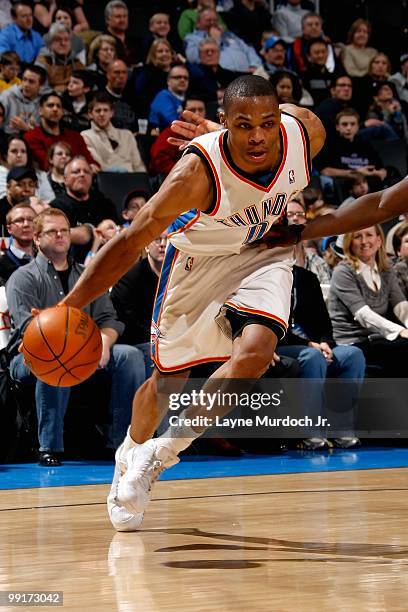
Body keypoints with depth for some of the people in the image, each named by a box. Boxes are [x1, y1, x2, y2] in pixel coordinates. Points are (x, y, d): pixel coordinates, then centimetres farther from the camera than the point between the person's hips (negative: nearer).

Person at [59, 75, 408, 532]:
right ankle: (130, 455, 43)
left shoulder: (306, 130, -26)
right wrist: (67, 306, -31)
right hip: (201, 256, -2)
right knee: (167, 378, 10)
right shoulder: (197, 172, -35)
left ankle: (161, 451, -6)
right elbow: (131, 242, -28)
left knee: (253, 353, -24)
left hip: (263, 255, 2)